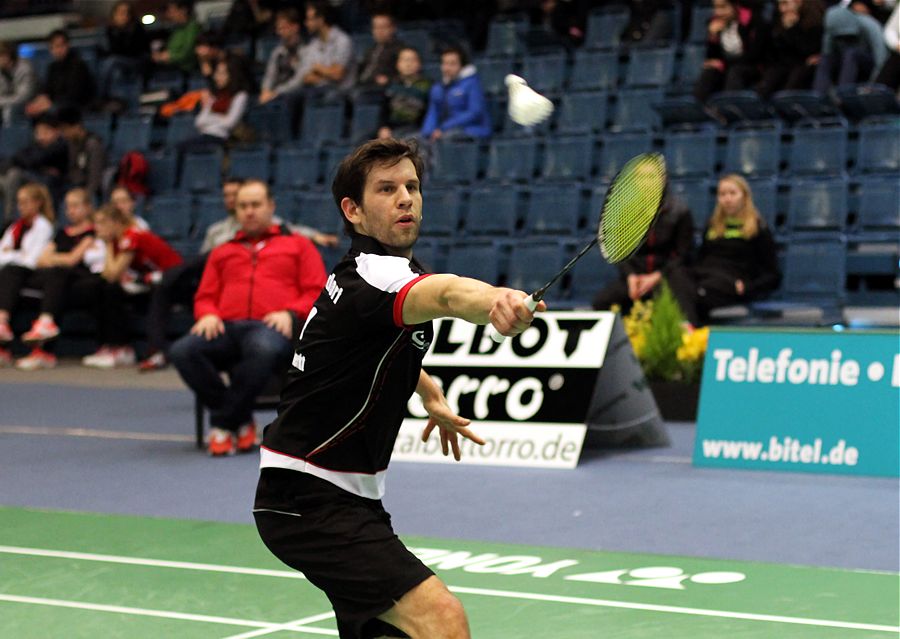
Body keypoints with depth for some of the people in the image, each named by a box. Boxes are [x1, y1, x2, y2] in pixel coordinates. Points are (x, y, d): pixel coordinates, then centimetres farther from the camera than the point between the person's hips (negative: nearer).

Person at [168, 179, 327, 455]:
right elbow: (204, 297, 25)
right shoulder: (222, 252, 31)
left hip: (272, 328, -3)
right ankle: (241, 422, -20)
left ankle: (224, 423, -25)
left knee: (265, 350, -43)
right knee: (181, 351, -31)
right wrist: (208, 314, 0)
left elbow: (317, 293, 11)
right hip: (227, 328, 3)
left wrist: (289, 312, -9)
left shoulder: (298, 245, 22)